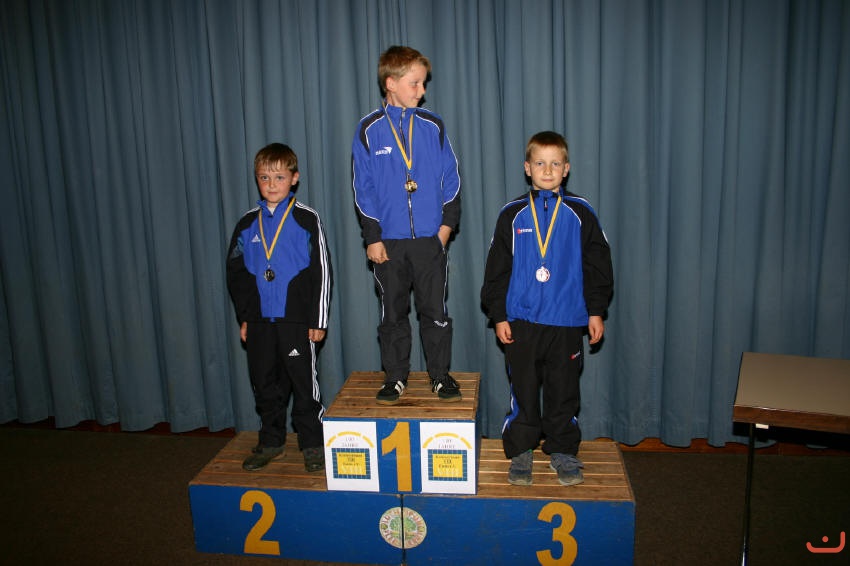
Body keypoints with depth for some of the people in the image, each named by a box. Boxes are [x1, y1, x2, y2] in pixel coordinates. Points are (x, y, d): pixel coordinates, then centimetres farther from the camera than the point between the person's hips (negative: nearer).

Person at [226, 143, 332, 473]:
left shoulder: (306, 219, -4)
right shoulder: (247, 224, 8)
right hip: (259, 319, 4)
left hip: (296, 318, -4)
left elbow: (321, 271, -5)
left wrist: (318, 319, -7)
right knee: (265, 383, 13)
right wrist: (243, 316, 9)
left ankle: (312, 444, 17)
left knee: (304, 381, 2)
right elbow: (235, 272, 14)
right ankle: (271, 441, 29)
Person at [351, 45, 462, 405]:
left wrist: (447, 224, -1)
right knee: (393, 314, 10)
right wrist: (372, 237, -4)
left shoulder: (432, 126, 4)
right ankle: (395, 377, 24)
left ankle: (440, 375, 21)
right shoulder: (369, 130, 0)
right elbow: (363, 189, 0)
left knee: (435, 311, 6)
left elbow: (451, 179, 7)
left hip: (430, 239, 1)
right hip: (388, 241, 0)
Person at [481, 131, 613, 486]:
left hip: (567, 322, 0)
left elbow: (597, 265, 7)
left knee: (564, 391, 10)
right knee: (523, 391, 8)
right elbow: (496, 269, 5)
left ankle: (562, 451, 26)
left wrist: (596, 311, 4)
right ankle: (521, 451, 23)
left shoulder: (579, 214, 3)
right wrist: (498, 315, 1)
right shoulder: (513, 215, 2)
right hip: (522, 321, 0)